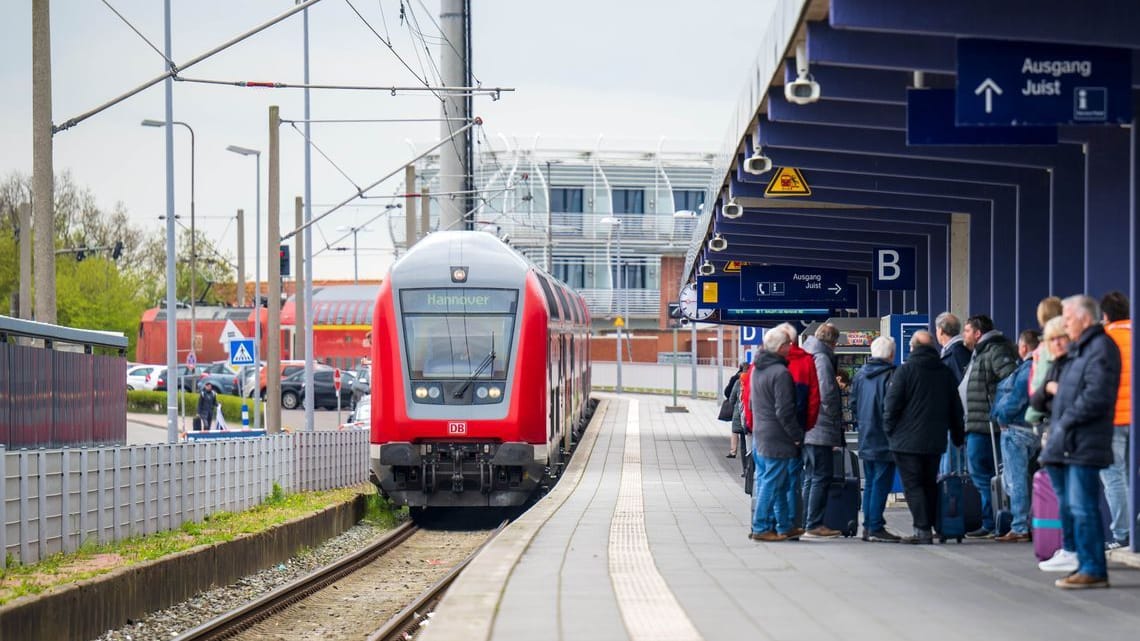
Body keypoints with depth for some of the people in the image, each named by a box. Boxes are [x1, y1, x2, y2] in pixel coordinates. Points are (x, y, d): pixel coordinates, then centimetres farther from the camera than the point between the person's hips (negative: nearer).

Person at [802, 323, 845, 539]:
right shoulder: (822, 359, -13)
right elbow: (827, 394, -20)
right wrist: (836, 420, -7)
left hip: (806, 430, 9)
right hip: (821, 430, -9)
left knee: (811, 477, 14)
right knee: (822, 476, -5)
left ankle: (808, 524, 17)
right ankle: (814, 525, -5)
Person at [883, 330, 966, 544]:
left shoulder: (905, 370, -7)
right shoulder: (946, 373, 9)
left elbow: (891, 405, -9)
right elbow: (956, 408, 16)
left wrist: (889, 430, 2)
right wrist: (958, 436, 23)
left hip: (907, 440, -5)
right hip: (935, 441, 5)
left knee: (912, 484, -4)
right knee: (930, 484, 14)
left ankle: (923, 529, -13)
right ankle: (928, 528, 15)